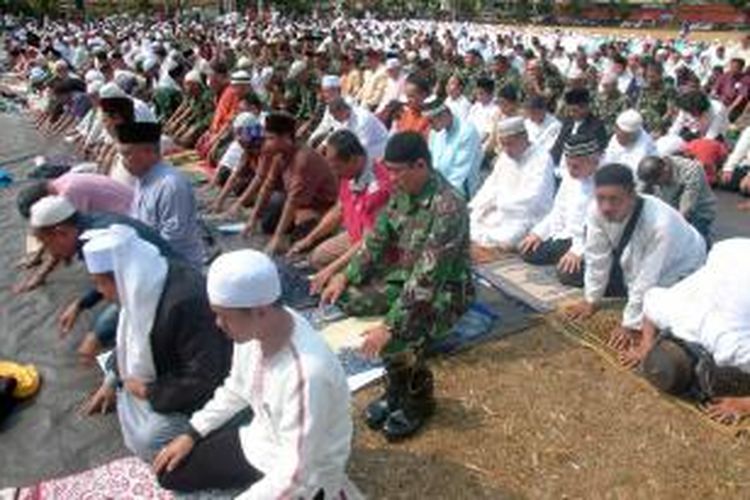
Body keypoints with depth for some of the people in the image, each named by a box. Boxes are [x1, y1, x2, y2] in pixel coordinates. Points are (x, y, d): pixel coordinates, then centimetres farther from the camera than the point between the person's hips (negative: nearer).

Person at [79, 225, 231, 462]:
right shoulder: (142, 285, -9)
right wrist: (111, 380, 7)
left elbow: (203, 380, -32)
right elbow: (130, 336, 12)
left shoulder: (186, 303, -38)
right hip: (164, 369, 9)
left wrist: (149, 392, -21)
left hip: (200, 394, -9)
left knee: (147, 442, -18)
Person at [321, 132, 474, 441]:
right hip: (406, 276, 9)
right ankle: (396, 387, 9)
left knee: (395, 341, -31)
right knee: (348, 298, -6)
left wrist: (389, 326, -35)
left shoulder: (448, 209, -31)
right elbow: (377, 239, 6)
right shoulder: (402, 191, -4)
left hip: (445, 290, -8)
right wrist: (345, 277, -4)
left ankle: (419, 399, 5)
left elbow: (426, 281, -34)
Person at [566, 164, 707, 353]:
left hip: (678, 271, -5)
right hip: (634, 263, 5)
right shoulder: (597, 210, -27)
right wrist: (591, 300, -5)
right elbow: (598, 257, -14)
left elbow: (648, 280, -32)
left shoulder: (660, 224, -41)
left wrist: (630, 325, -25)